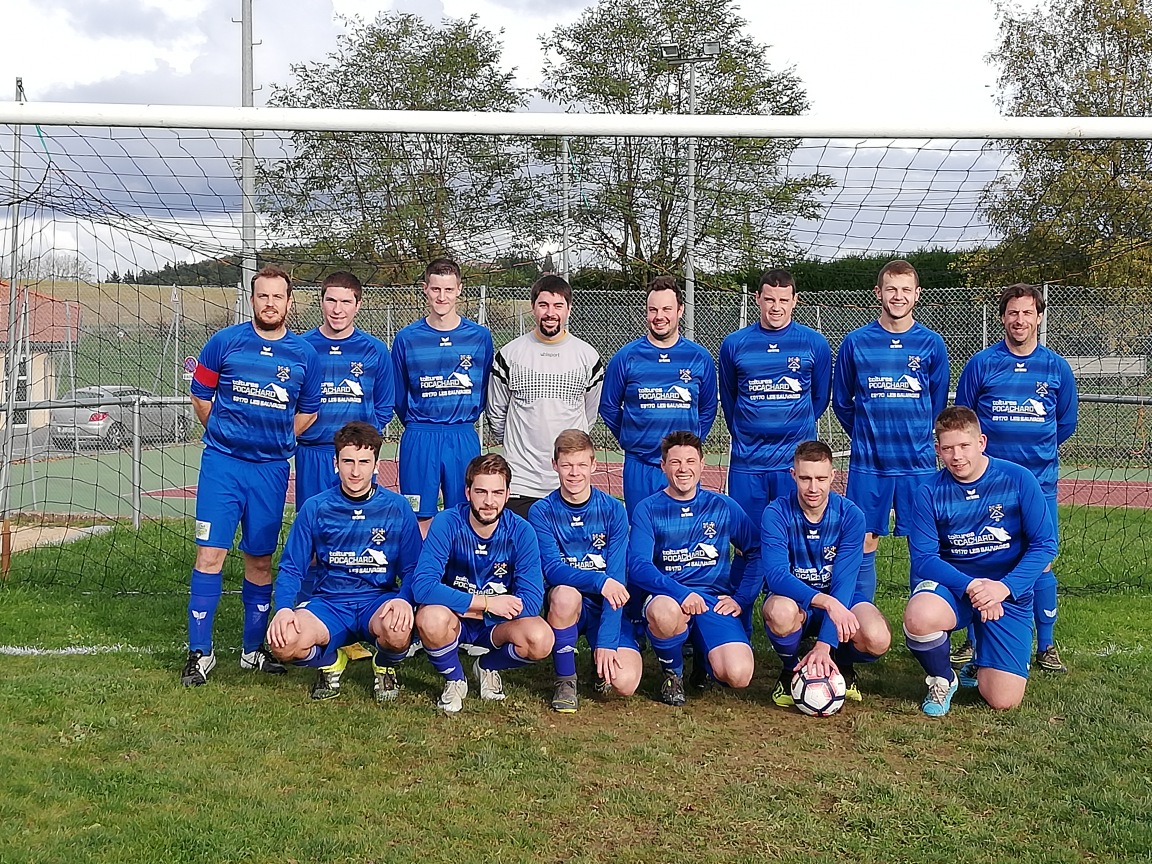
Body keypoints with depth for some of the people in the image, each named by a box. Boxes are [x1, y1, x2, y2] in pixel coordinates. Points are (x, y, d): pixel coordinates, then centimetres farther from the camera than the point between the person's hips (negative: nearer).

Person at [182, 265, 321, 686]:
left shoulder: (304, 355, 3)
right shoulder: (225, 342, -1)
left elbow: (308, 411, 16)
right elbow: (201, 395, 9)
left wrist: (275, 441, 11)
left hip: (272, 468, 2)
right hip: (222, 463, -2)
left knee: (260, 559, 9)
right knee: (210, 554, -7)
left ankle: (254, 648, 22)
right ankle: (200, 652, 3)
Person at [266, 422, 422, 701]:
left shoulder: (397, 508, 1)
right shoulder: (315, 508, 2)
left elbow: (412, 569, 2)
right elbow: (291, 569, 5)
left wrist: (404, 599, -21)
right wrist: (284, 608, -16)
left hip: (379, 601, -1)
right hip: (329, 604, 1)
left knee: (398, 631, -37)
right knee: (282, 642, -30)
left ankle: (385, 666, 4)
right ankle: (331, 660, 7)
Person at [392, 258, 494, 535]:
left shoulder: (480, 337, 2)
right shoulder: (406, 338, 1)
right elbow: (398, 396, 11)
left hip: (464, 439, 1)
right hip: (419, 440, 0)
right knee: (420, 518, 3)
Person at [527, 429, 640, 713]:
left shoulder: (613, 510, -7)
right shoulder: (542, 512, -7)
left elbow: (617, 579, -12)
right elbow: (552, 569, -19)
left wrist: (606, 641, -21)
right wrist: (600, 581, -37)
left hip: (608, 606, 0)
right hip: (567, 604, 0)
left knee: (624, 683, -22)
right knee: (565, 593, -37)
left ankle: (602, 653, 16)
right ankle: (565, 679, -12)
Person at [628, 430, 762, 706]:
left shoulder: (724, 507, 9)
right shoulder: (648, 509, 2)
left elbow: (757, 553, 12)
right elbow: (638, 567, -10)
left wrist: (741, 599, -2)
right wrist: (682, 593, -25)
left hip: (716, 600, 2)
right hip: (667, 596, -2)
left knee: (738, 675, -24)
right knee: (666, 612, -41)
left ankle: (704, 657, 17)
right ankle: (672, 673, -5)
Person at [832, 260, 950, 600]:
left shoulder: (931, 344, 3)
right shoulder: (855, 342, 1)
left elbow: (938, 405, 12)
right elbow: (841, 402, 11)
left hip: (918, 463, 0)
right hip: (867, 465, 0)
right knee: (863, 546, 4)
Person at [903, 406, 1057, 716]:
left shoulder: (1019, 479, -9)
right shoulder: (930, 493, -8)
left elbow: (1044, 544, -8)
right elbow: (923, 558, -10)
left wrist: (1004, 587, -21)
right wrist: (970, 586, -26)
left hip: (1010, 591, 0)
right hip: (952, 583, 0)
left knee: (1003, 700, -9)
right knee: (919, 618, -36)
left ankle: (980, 667, 30)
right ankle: (943, 679, -2)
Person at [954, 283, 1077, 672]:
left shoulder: (1057, 368, 3)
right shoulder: (980, 364, -1)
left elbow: (1066, 424, 14)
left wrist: (1036, 451, 14)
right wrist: (992, 452, 10)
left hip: (1039, 482, 1)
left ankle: (1046, 646, 14)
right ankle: (974, 640, 15)